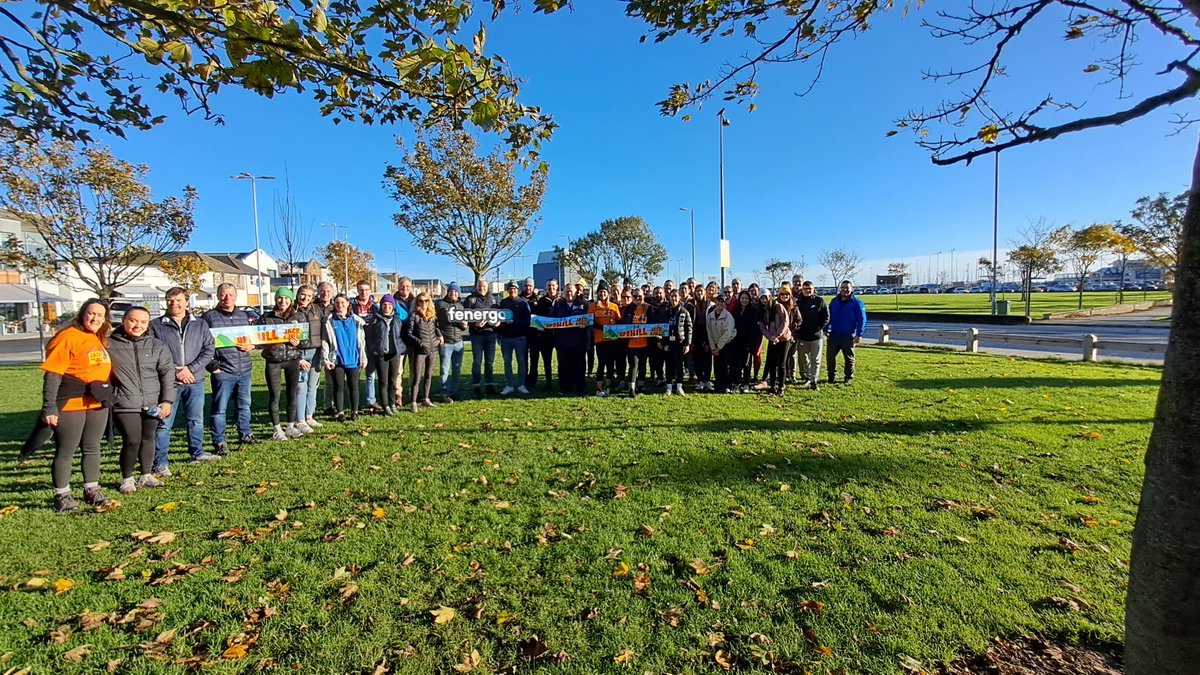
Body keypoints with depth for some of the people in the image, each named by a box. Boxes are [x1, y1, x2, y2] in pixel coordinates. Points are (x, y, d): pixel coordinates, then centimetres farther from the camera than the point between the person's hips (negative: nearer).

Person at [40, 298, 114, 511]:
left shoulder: (100, 340, 10)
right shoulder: (68, 337, -10)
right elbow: (52, 374, -13)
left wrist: (107, 397, 13)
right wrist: (49, 407, -17)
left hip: (98, 405, 6)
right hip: (70, 405, -6)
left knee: (92, 448, 14)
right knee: (65, 451, 4)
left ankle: (92, 490, 24)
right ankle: (62, 496, 15)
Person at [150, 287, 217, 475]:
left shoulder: (200, 325, 8)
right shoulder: (156, 326, 0)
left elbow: (209, 350, 2)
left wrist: (190, 369, -10)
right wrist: (174, 371, -14)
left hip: (195, 382, 3)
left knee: (196, 420, 15)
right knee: (164, 423, 1)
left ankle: (197, 452, 30)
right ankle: (161, 462, 10)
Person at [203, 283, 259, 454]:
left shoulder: (245, 316, 12)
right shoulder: (210, 317, -3)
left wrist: (252, 345, -1)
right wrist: (212, 365, -10)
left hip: (245, 370, 5)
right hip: (223, 371, -5)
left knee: (244, 405, 15)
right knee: (220, 408, 3)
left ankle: (245, 436, 29)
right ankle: (219, 442, 13)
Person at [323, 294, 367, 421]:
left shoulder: (356, 320, 5)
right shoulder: (329, 321, 1)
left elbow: (361, 341, 7)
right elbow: (325, 341, 0)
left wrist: (363, 358, 4)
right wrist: (326, 359, -6)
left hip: (353, 359, 1)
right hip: (336, 359, -1)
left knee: (353, 386, 7)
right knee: (338, 387, 5)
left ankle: (354, 411, 16)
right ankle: (339, 412, 14)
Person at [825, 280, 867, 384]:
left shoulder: (856, 302, -7)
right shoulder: (834, 301, 7)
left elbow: (862, 319, -8)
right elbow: (829, 316, 14)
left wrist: (859, 334, -14)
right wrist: (826, 329, 7)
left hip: (848, 336, -4)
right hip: (834, 335, 4)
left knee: (849, 358, 7)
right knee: (830, 356, 5)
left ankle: (849, 377, 21)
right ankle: (832, 375, 20)